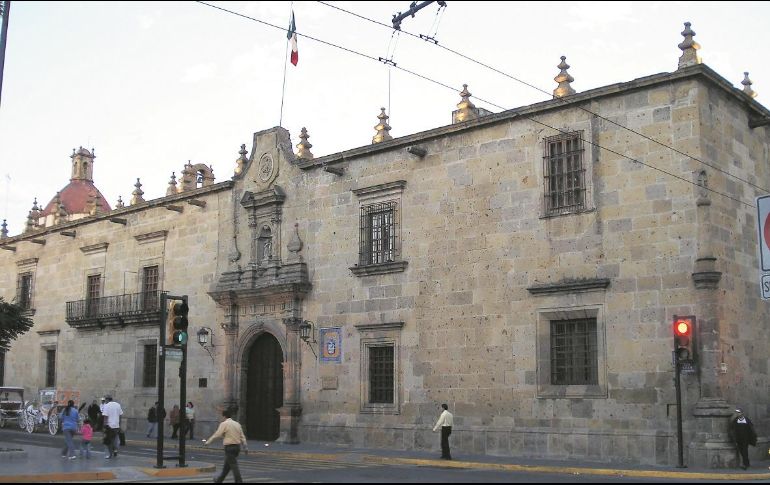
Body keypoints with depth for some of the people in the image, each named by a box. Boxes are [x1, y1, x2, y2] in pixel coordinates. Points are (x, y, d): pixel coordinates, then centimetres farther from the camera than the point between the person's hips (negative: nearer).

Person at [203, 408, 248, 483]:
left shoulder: (224, 424, -8)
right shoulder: (237, 424, 11)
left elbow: (216, 435, -11)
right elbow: (242, 437, 11)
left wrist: (207, 442, -3)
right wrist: (245, 447, 14)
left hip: (229, 447, -7)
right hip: (237, 446, 7)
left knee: (234, 465, -5)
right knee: (227, 465, 20)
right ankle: (219, 480, 34)